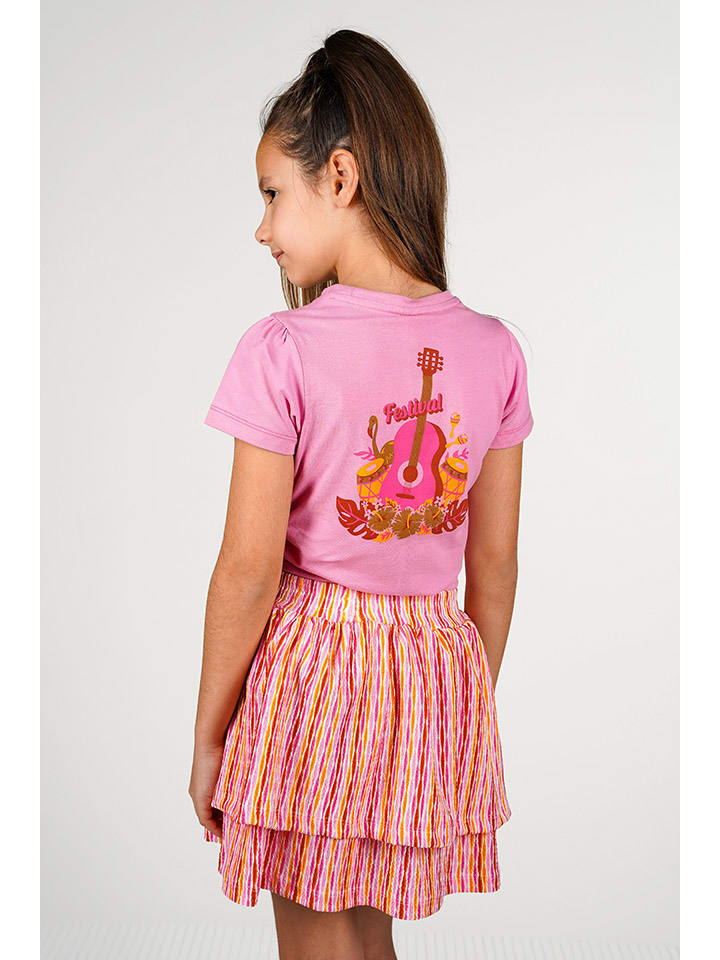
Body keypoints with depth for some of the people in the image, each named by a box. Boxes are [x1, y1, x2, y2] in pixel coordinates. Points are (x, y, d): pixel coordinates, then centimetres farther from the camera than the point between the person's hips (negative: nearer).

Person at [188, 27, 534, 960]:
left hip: (311, 664, -4)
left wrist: (207, 739, -1)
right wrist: (470, 704, 17)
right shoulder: (494, 350, -3)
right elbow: (495, 559, 3)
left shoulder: (282, 351, -17)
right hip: (434, 666, 5)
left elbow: (248, 574, -14)